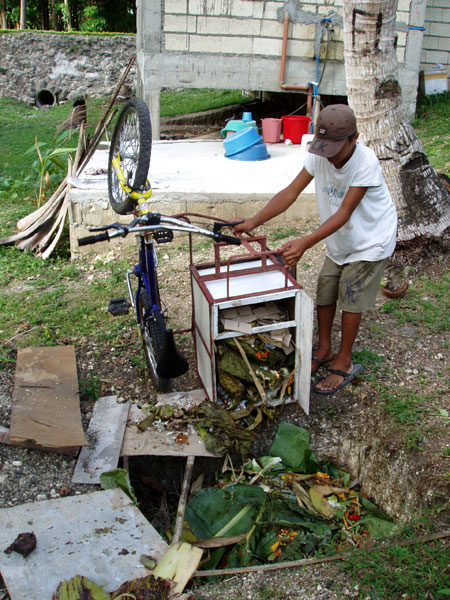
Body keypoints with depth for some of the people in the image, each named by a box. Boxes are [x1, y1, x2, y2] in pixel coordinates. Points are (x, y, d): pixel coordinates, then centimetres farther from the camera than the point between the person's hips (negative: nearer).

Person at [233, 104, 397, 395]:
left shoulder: (366, 163, -31)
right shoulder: (318, 155, -15)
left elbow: (344, 214, -35)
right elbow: (291, 192, -17)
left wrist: (305, 243, -46)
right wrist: (254, 222, -27)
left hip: (370, 240, -6)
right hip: (339, 240, 6)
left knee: (351, 297, -2)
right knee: (325, 292, 9)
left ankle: (343, 363, 14)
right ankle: (324, 351, 29)